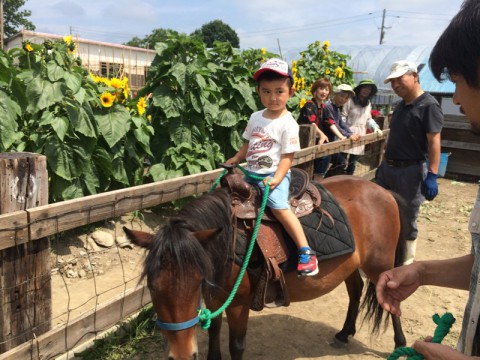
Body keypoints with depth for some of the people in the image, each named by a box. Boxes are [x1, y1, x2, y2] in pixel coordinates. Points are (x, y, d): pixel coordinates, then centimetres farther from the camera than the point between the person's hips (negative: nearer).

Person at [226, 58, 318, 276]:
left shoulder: (288, 124, -11)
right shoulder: (256, 118, 9)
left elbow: (288, 156, -14)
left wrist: (276, 179, -24)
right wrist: (236, 159, 6)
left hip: (274, 174, -7)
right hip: (251, 172, 8)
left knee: (279, 206, -27)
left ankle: (306, 252, -22)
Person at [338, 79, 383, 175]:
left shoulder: (368, 104, 10)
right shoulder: (350, 100, -9)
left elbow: (368, 119, 18)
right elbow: (343, 117, -10)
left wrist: (375, 127, 2)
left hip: (360, 136, 6)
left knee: (353, 161, 12)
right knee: (342, 161, -8)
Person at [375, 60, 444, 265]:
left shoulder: (428, 105, -13)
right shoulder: (401, 105, 11)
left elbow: (434, 142, -18)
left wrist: (432, 176, -23)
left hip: (411, 171, -8)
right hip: (388, 168, 8)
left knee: (407, 221, 4)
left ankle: (406, 263, 20)